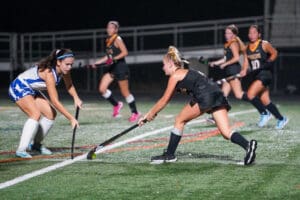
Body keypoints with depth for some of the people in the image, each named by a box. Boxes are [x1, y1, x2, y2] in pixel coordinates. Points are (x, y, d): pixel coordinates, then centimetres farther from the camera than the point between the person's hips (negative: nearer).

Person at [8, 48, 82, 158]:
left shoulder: (64, 70, -10)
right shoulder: (48, 72, -33)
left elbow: (69, 86, 8)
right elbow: (55, 101, -35)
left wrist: (76, 98, -15)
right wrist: (71, 118, -35)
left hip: (32, 90, 9)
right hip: (19, 87, -9)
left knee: (51, 114, 3)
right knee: (36, 114, -28)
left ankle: (36, 144, 18)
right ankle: (21, 150, -29)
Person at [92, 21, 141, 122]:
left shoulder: (117, 39, -12)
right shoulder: (108, 40, 11)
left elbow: (125, 52, -22)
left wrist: (114, 59, -31)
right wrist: (97, 62, 16)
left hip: (121, 67, -8)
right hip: (112, 68, 8)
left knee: (125, 92, -1)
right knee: (102, 89, -3)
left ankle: (135, 113, 14)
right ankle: (116, 105, 17)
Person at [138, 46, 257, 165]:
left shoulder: (175, 76, 9)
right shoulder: (184, 74, 33)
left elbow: (164, 101, 12)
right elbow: (165, 100, 37)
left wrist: (151, 114, 26)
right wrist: (149, 114, 39)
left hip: (205, 97, -8)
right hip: (217, 94, 8)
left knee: (179, 121, 10)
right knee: (226, 132, -4)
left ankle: (169, 155, 13)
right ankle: (248, 145, -28)